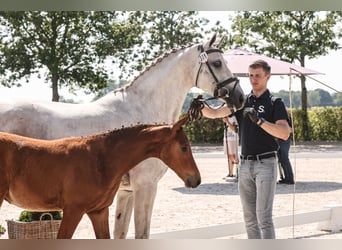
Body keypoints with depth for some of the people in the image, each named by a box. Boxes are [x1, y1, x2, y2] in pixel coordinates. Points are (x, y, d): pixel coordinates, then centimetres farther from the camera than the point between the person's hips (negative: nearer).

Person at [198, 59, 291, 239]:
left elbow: (285, 133, -17)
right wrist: (202, 106, -16)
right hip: (245, 165, 6)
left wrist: (259, 120, -28)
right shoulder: (242, 102, 12)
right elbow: (214, 113, 5)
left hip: (266, 163, -5)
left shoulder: (274, 103, -3)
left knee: (263, 216, -10)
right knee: (249, 217, 9)